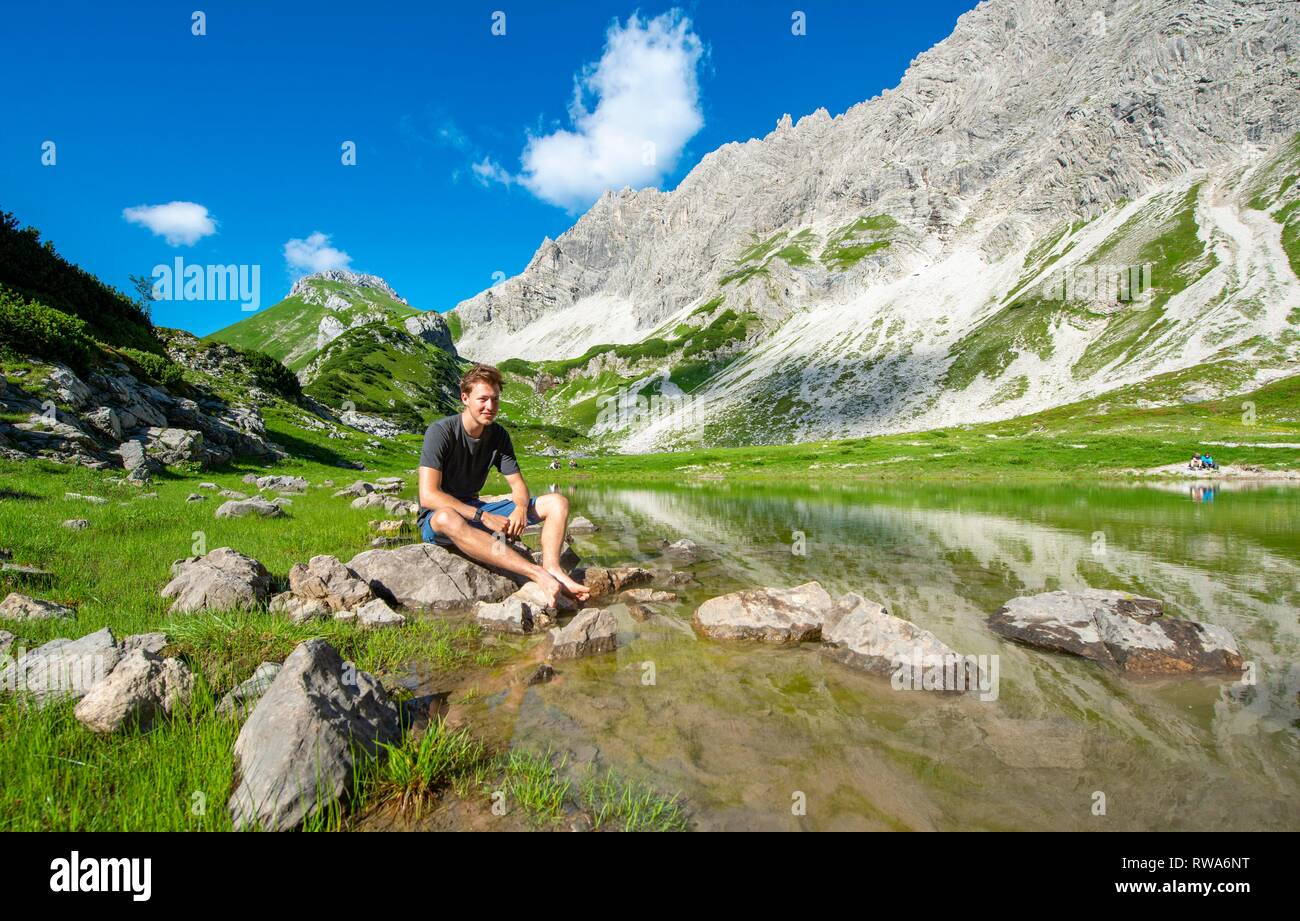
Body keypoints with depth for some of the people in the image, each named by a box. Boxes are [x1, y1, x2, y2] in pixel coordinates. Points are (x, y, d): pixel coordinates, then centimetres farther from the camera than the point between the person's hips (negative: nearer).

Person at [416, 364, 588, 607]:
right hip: (436, 519, -6)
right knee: (448, 519, -45)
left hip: (476, 510, 6)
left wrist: (521, 507, -21)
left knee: (557, 503, -7)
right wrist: (483, 517, -29)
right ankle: (539, 575, -50)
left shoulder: (498, 435, 2)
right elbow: (428, 496, -24)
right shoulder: (440, 432, -16)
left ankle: (552, 569, -35)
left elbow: (518, 484, 3)